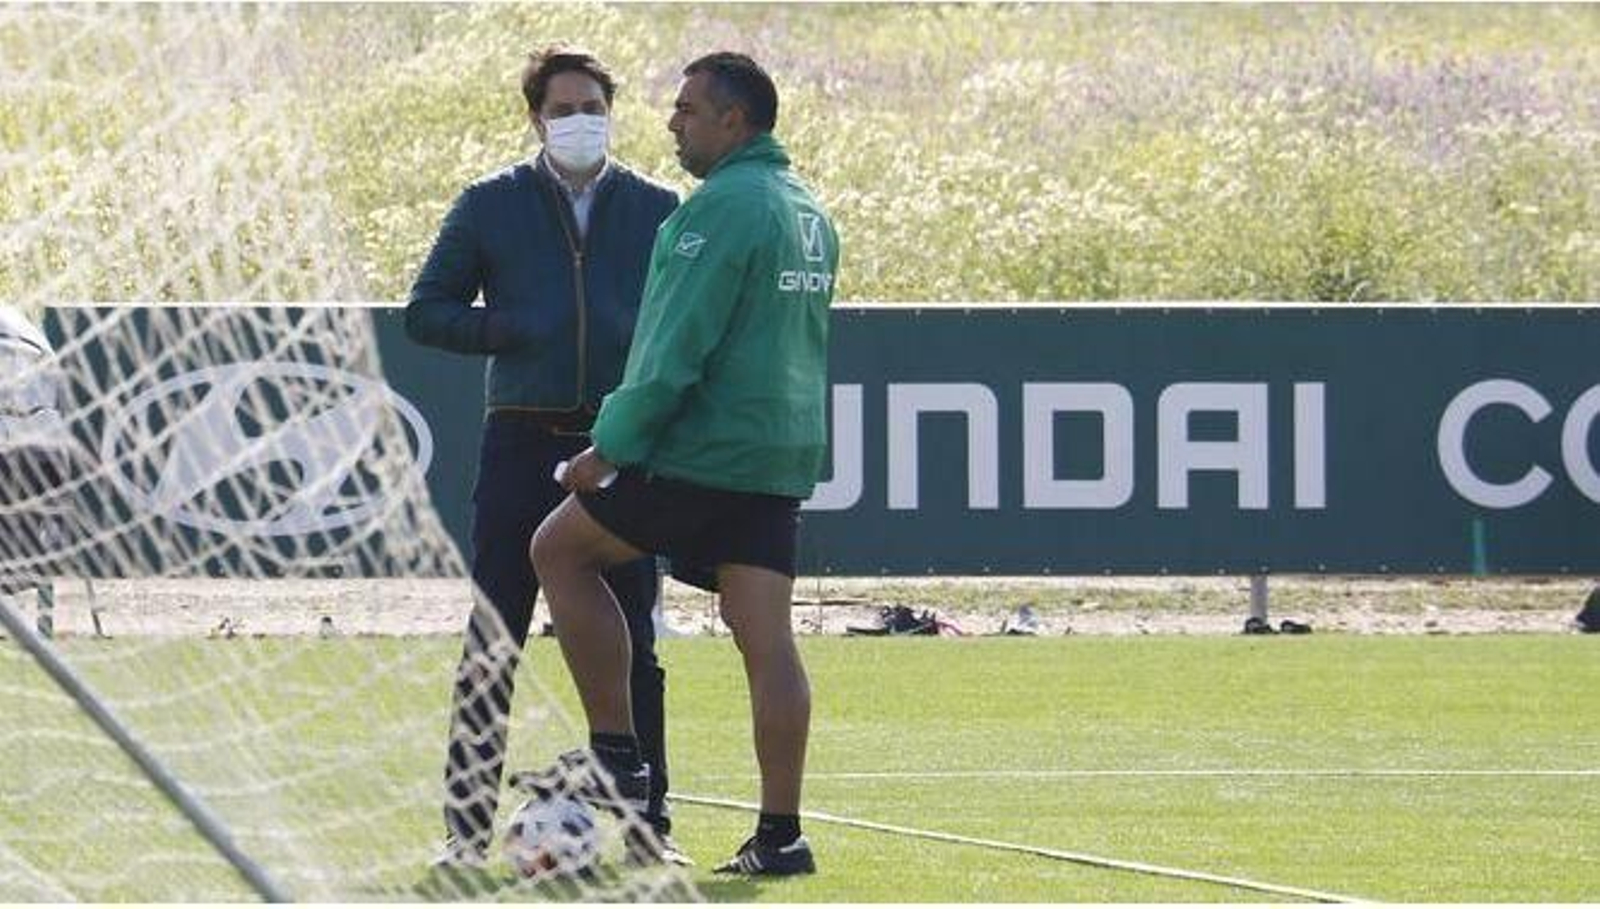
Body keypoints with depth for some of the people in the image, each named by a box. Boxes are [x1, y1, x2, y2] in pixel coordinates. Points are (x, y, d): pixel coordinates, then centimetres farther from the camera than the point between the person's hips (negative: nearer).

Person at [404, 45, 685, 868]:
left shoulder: (657, 211, 8)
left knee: (631, 647, 4)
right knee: (492, 645, -1)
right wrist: (515, 331, -9)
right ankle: (468, 825, 3)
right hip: (522, 447, -1)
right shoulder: (490, 206, 6)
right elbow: (427, 313, 6)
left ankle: (648, 823, 9)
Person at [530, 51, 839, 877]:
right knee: (765, 639, 4)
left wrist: (610, 449, -13)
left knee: (559, 549, 7)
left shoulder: (722, 206, -13)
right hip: (782, 459, 8)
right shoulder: (809, 213, 16)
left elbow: (675, 349, -18)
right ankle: (780, 833, -1)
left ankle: (617, 751, 4)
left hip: (701, 449, -8)